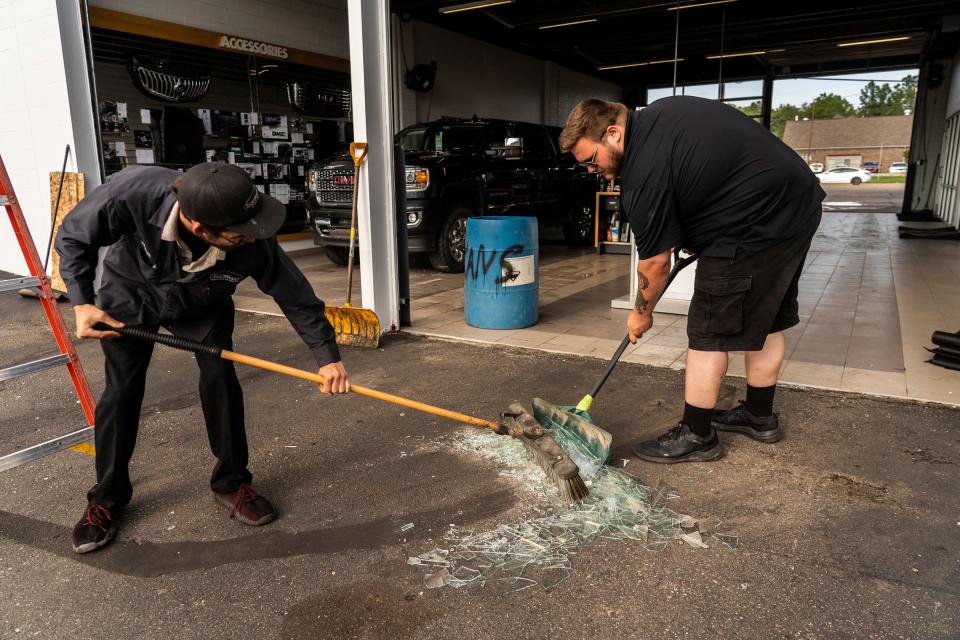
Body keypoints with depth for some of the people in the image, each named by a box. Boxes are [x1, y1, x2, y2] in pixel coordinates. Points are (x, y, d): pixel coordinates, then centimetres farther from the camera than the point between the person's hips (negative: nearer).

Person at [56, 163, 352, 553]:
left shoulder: (253, 242, -38)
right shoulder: (129, 194, -41)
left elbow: (296, 295, -23)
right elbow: (73, 237, -20)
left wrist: (327, 356, -22)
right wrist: (82, 302, -25)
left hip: (202, 305, 1)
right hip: (129, 294, 0)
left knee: (220, 379, -10)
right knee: (121, 391, -2)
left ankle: (231, 482, 10)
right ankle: (106, 499, 18)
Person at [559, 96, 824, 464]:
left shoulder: (644, 172, -20)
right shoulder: (658, 114, 8)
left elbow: (655, 262, -12)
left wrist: (641, 313, 5)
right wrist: (690, 233, 16)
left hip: (755, 225, -10)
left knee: (708, 332, -3)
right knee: (764, 319, 18)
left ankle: (696, 436, 8)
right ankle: (760, 416, 33)